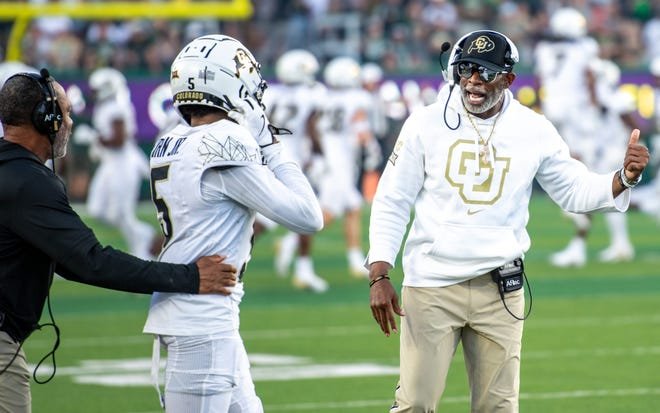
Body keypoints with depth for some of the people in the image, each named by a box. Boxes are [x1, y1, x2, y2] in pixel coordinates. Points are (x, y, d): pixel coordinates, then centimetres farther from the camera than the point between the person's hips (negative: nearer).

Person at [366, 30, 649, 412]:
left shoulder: (534, 131, 1)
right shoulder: (426, 124, -3)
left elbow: (576, 190, 8)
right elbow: (392, 202, 0)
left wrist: (625, 178, -12)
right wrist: (379, 276, -7)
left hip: (501, 291, 2)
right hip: (431, 287, -2)